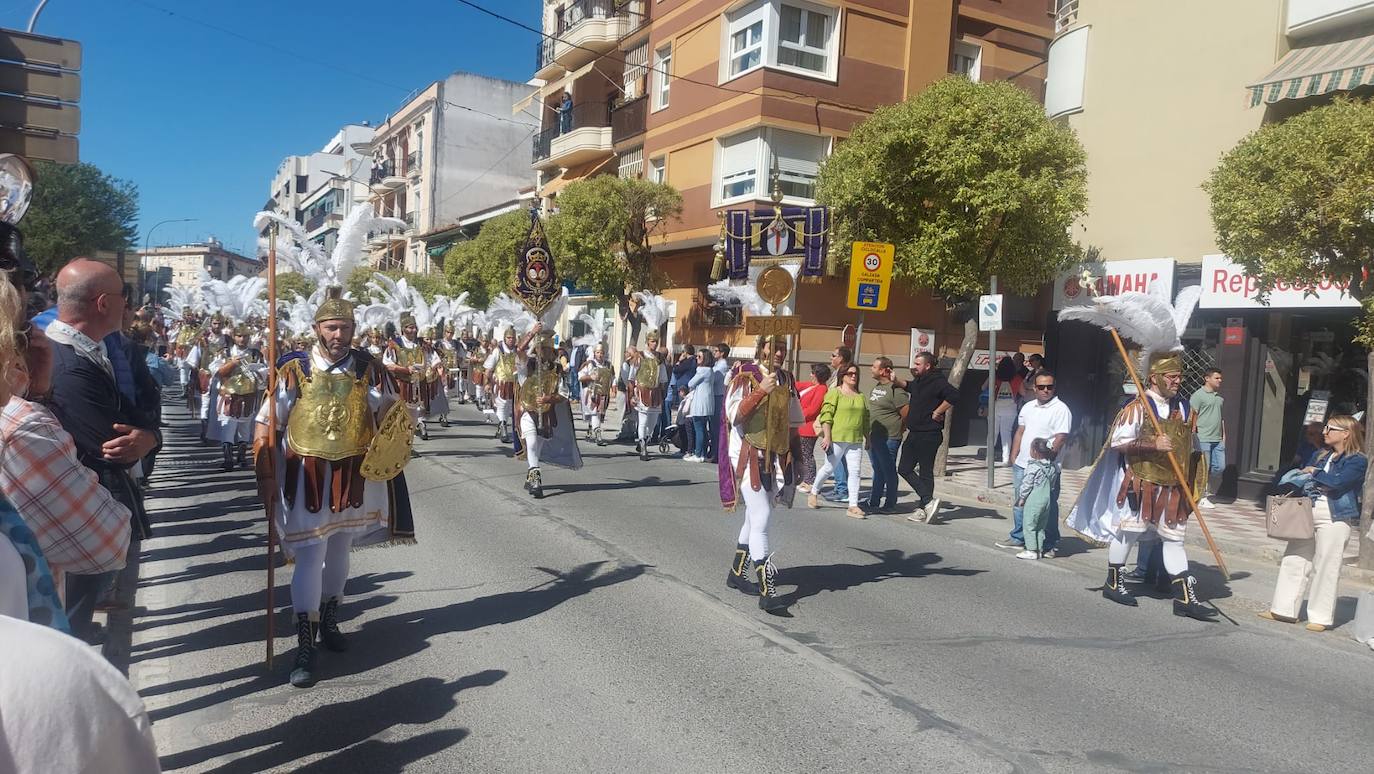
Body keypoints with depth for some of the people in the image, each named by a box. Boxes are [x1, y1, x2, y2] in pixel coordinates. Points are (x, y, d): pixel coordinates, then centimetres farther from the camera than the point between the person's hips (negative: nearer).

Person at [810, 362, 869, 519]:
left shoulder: (861, 396, 16)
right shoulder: (835, 393, -3)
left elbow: (865, 419, 22)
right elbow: (826, 415, -10)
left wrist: (868, 438, 19)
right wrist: (827, 437, -16)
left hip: (856, 440, 5)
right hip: (837, 438, -5)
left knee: (854, 471, -2)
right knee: (829, 468, 1)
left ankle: (853, 506, -1)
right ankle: (813, 493, 25)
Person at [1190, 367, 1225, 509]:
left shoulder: (1219, 396, 18)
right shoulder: (1198, 395, -7)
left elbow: (1221, 417, 25)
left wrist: (1224, 435, 19)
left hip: (1217, 439, 8)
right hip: (1203, 439, -8)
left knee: (1220, 466, 6)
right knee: (1203, 469, -3)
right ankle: (1202, 498, 4)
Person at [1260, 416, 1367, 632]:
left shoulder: (1357, 461, -6)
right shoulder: (1323, 457, 17)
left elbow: (1337, 482, -20)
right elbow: (1304, 476, 18)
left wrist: (1314, 473, -5)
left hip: (1334, 519, -7)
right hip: (1306, 514, 7)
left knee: (1326, 567, -1)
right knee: (1294, 561, 8)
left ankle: (1321, 617, 10)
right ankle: (1284, 609, 16)